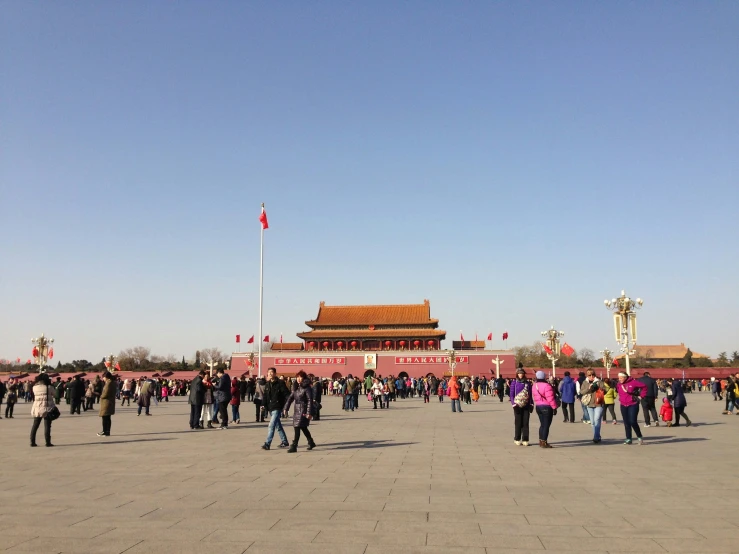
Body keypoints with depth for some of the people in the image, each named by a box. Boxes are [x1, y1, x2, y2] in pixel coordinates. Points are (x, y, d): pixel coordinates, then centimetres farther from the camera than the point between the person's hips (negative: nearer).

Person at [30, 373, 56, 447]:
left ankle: (32, 442, 16)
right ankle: (48, 442, -2)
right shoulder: (48, 387, -10)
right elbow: (54, 394, 0)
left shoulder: (34, 387, 0)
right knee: (47, 426, -1)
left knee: (35, 425, 15)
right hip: (47, 409, -4)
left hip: (37, 409, 4)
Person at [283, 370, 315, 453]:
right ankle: (311, 443, 32)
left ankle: (294, 446, -7)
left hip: (303, 411, -8)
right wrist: (286, 408, 5)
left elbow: (310, 401, -15)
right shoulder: (296, 388, 11)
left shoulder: (307, 388, -11)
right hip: (297, 410, 8)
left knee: (297, 428, -10)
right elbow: (290, 398, 11)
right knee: (303, 428, 17)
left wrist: (309, 413, -20)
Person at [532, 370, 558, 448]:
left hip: (538, 406, 8)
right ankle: (544, 443, 0)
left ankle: (541, 441, 24)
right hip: (547, 407, -8)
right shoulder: (546, 386, -17)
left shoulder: (534, 386, 8)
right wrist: (554, 407, -15)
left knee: (542, 424, 18)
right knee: (546, 425, -2)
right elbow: (550, 398, -20)